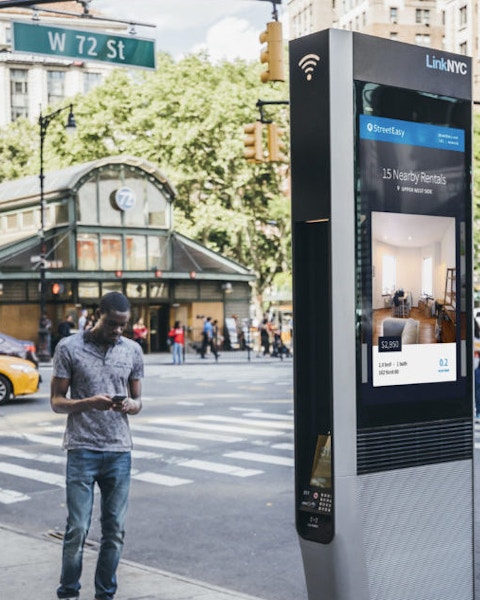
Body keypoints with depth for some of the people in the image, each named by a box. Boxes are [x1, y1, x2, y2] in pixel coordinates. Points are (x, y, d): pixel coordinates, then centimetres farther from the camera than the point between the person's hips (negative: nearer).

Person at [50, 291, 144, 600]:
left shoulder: (133, 351, 6)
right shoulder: (69, 348, -3)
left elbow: (138, 401, 12)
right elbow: (57, 401, -2)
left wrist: (129, 405, -12)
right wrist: (89, 403, -21)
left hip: (120, 451, 3)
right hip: (82, 450, -3)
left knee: (115, 529, 5)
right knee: (77, 528, -3)